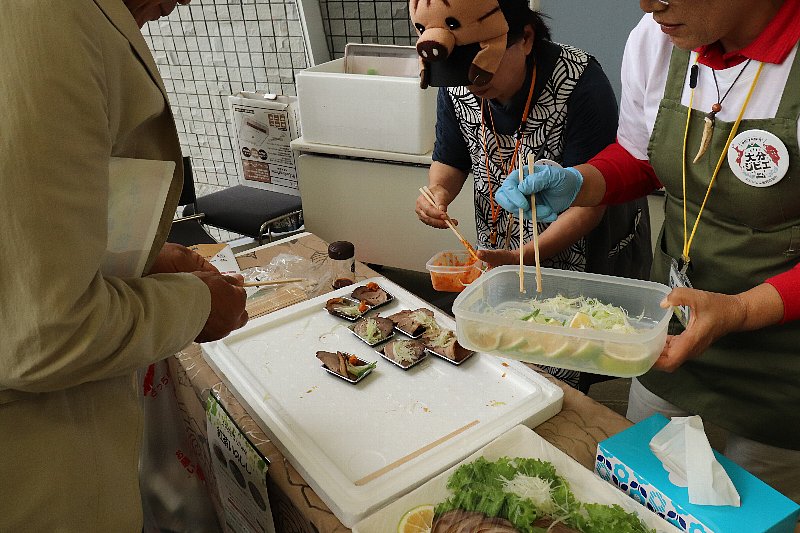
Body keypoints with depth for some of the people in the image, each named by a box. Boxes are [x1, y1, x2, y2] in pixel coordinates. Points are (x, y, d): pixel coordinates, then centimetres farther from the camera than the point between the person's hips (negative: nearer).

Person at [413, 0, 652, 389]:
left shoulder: (580, 82, -25)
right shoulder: (457, 87, -8)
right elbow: (451, 161, 6)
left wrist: (523, 258, -35)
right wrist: (438, 191, -17)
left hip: (576, 252, -5)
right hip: (499, 253, 5)